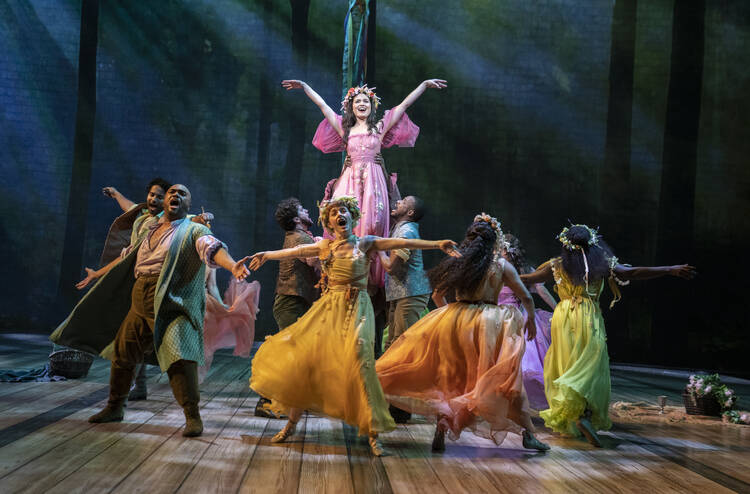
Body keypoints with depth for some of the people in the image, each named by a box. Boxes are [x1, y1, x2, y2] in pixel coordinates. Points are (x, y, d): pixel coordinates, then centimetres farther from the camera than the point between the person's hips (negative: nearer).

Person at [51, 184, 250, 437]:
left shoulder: (193, 231, 3)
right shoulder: (151, 232, 23)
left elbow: (212, 247, -18)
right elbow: (126, 258, 36)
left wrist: (233, 266, -38)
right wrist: (98, 275, 46)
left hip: (171, 305, -7)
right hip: (139, 303, 7)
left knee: (179, 356, -21)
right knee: (121, 353, 14)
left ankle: (192, 416, -18)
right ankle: (114, 407, 32)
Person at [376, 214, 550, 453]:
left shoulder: (457, 262, 8)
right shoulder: (502, 265, 2)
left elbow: (438, 294, 17)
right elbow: (527, 298, 5)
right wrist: (530, 320, 23)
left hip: (454, 323, 2)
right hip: (489, 325, -2)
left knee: (449, 379, 14)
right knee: (510, 379, 7)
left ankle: (440, 433, 6)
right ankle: (528, 435, 7)